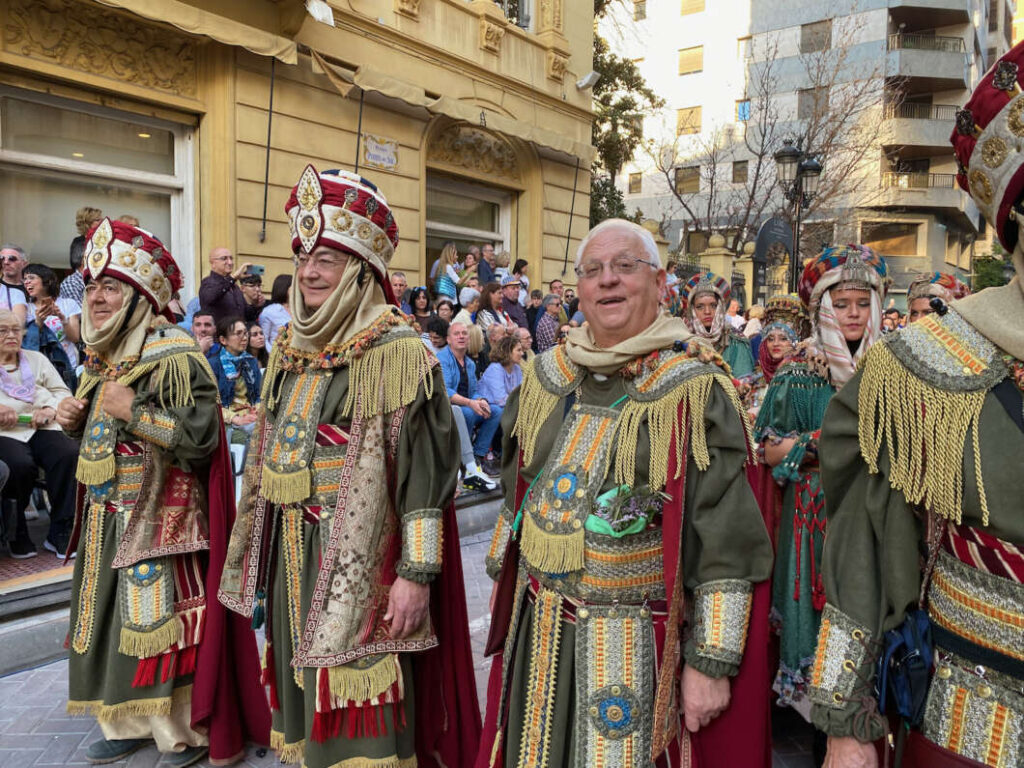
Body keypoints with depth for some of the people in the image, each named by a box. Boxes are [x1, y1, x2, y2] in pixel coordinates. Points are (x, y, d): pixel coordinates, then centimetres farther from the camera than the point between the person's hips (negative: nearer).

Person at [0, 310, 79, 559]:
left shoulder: (36, 359, 23)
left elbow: (63, 392, 19)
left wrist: (51, 409, -4)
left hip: (40, 429, 3)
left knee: (70, 454, -30)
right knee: (21, 464, -36)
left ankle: (60, 533, -20)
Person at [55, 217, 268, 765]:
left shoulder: (176, 358, -16)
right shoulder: (102, 359, 11)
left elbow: (203, 437, -24)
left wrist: (134, 412, -22)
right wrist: (76, 420, 3)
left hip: (160, 517, -8)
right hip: (106, 515, 9)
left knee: (160, 618, -3)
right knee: (111, 618, 16)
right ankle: (128, 722, 33)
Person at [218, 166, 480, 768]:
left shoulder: (395, 351, -14)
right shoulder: (292, 347, 9)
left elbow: (426, 470, -17)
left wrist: (416, 573, -19)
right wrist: (262, 553, 19)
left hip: (357, 558, -7)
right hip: (290, 553, 7)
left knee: (351, 693, 3)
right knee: (303, 686, 19)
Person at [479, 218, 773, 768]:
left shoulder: (695, 393, -13)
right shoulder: (546, 378, 4)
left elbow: (727, 542, -14)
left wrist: (711, 661, -13)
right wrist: (504, 580, 19)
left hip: (637, 643, -5)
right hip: (538, 631, 5)